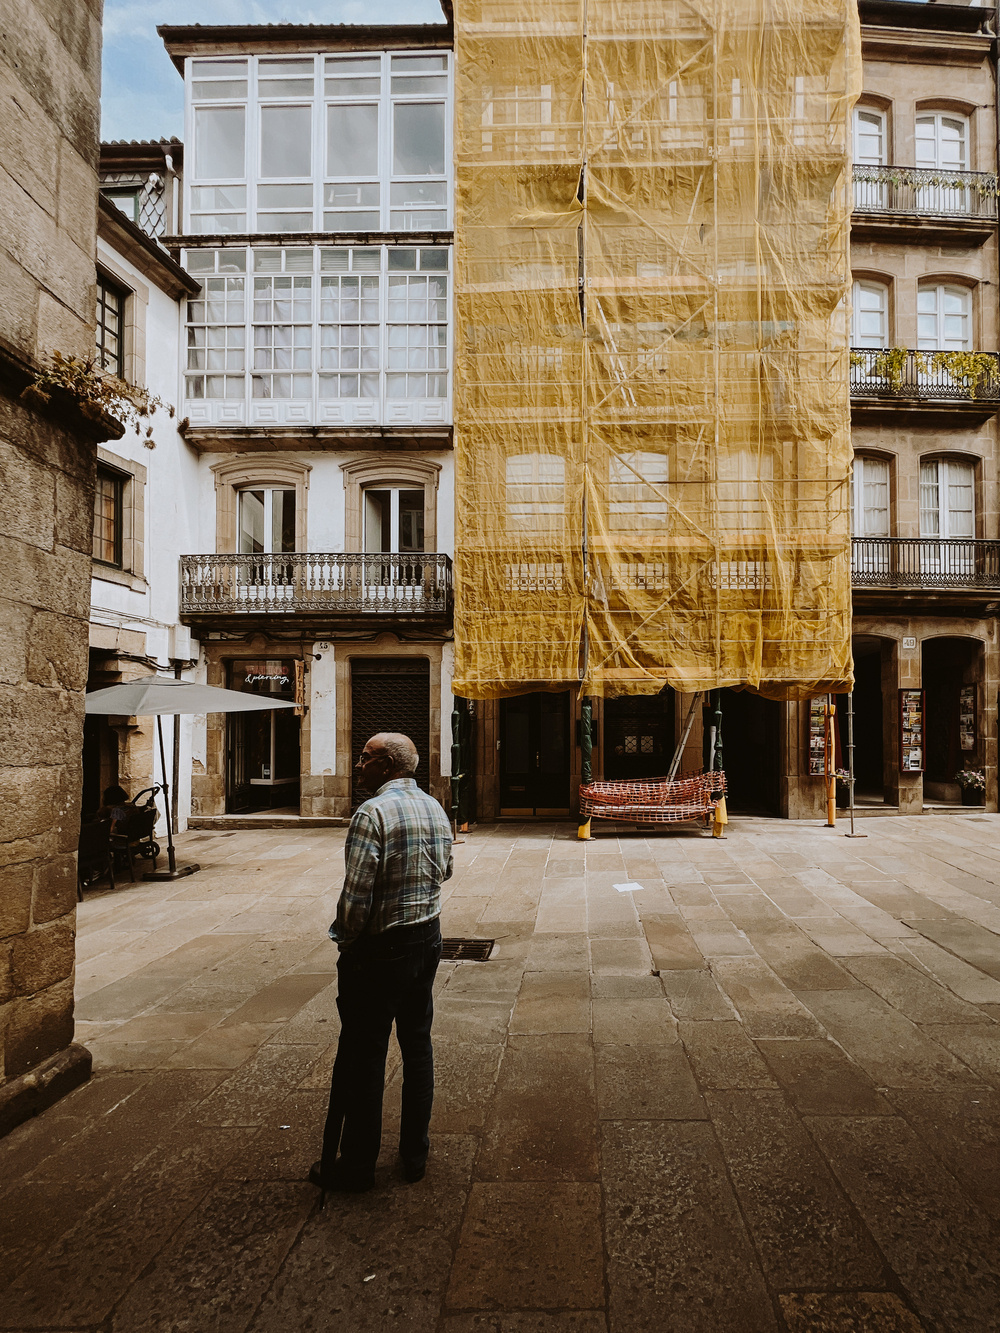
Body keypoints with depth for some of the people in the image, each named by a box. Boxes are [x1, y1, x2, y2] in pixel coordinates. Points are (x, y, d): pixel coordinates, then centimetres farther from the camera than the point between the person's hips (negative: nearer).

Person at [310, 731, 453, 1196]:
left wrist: (345, 937, -6)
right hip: (429, 937, 8)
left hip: (381, 947, -7)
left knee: (363, 1056, 6)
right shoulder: (435, 808, 4)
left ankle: (356, 1166, 18)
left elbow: (357, 895, -21)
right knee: (417, 1045, 17)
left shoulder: (373, 812, -20)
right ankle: (415, 1153, 28)